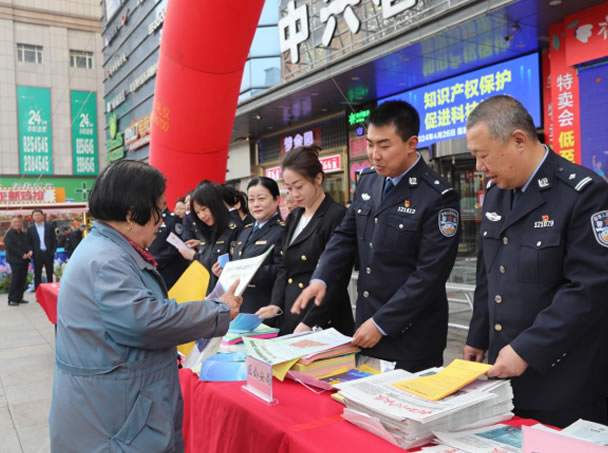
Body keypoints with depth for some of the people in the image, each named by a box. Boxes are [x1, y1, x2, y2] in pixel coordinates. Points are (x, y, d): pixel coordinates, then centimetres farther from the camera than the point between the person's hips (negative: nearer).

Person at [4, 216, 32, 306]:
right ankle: (11, 299, -2)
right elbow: (10, 247, -11)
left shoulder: (23, 234, 17)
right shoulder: (9, 234, -3)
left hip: (24, 260, 6)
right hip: (15, 260, -6)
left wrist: (30, 251, -7)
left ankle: (19, 298, 13)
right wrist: (22, 255, -16)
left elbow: (27, 244, 15)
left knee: (22, 280, 6)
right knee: (15, 279, -8)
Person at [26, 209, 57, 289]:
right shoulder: (30, 229, 5)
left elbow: (54, 240, 5)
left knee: (50, 273, 6)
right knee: (37, 274, 3)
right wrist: (31, 252, -9)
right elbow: (29, 242, 5)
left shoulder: (49, 226, 5)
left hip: (48, 253, 0)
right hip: (37, 254, 0)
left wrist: (53, 251, -4)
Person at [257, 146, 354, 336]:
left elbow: (337, 281, -17)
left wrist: (310, 323, -19)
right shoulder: (293, 218, 10)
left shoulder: (337, 217, -13)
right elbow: (285, 267, 12)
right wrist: (276, 304, -3)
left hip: (322, 323, -6)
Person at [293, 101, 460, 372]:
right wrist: (320, 279, -5)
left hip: (411, 334, -6)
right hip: (366, 323, 6)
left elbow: (430, 273, -19)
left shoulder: (438, 197, -17)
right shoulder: (368, 181, 4)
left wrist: (381, 323, -18)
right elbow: (346, 234, 10)